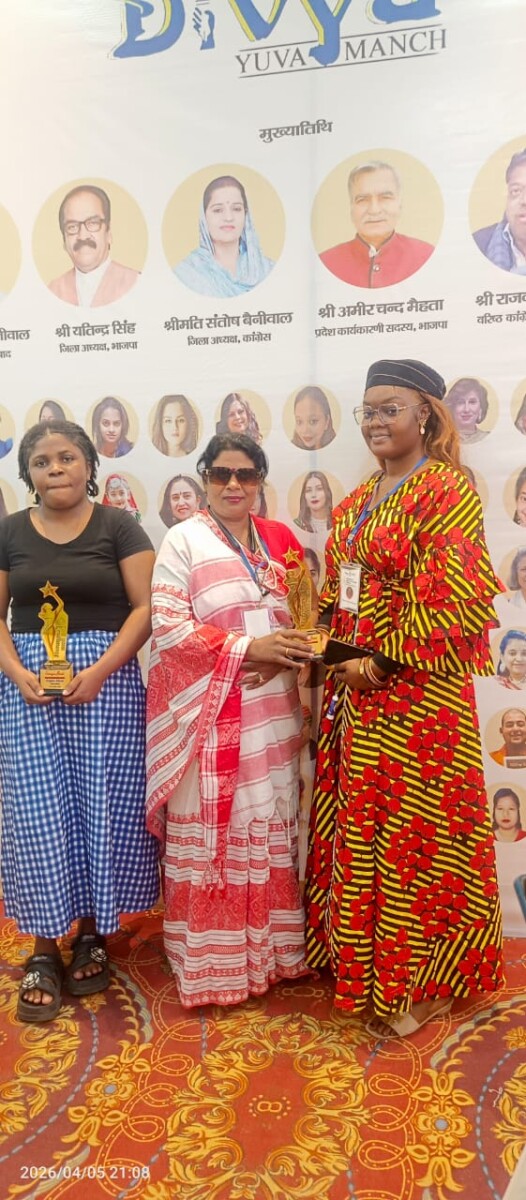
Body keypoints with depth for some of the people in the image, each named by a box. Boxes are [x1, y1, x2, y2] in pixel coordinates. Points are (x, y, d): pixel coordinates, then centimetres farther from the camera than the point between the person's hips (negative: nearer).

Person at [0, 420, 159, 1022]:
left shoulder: (117, 527, 0)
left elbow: (145, 607, -5)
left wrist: (101, 669, -16)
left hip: (104, 680, -1)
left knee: (101, 805, 3)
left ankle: (93, 931, 23)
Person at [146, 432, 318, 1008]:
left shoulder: (280, 538, 12)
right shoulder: (183, 540, -2)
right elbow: (168, 626, -10)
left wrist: (281, 657, -8)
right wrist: (248, 648, -17)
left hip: (273, 709, 5)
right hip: (209, 713, -4)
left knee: (272, 826, 11)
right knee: (212, 835, 2)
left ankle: (272, 946, 27)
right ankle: (213, 962, 17)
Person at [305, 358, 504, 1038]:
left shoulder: (447, 491, -11)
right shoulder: (358, 502, 13)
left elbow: (455, 600, -19)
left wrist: (381, 662, -17)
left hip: (417, 692, -8)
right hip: (354, 687, 8)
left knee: (411, 828, 4)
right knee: (356, 825, 17)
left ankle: (422, 982, 25)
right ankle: (360, 956, 37)